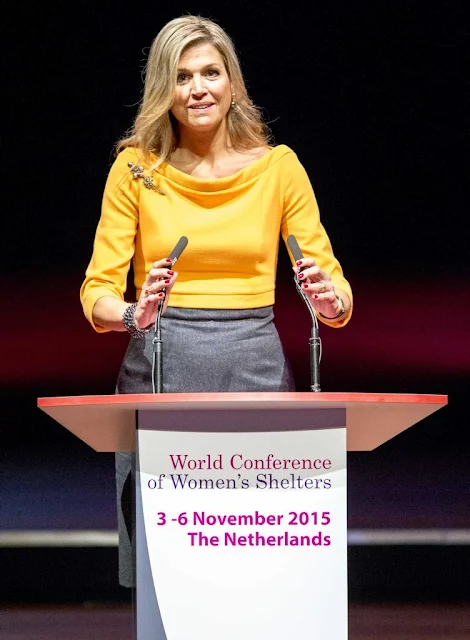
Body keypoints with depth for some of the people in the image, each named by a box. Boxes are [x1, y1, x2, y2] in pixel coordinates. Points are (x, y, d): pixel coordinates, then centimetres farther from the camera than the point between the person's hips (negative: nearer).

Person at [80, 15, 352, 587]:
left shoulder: (277, 165, 5)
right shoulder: (137, 167, 3)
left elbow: (337, 293, 5)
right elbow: (97, 292, 0)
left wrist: (331, 300, -18)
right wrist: (134, 315, -22)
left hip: (254, 368, 1)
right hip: (161, 369, 0)